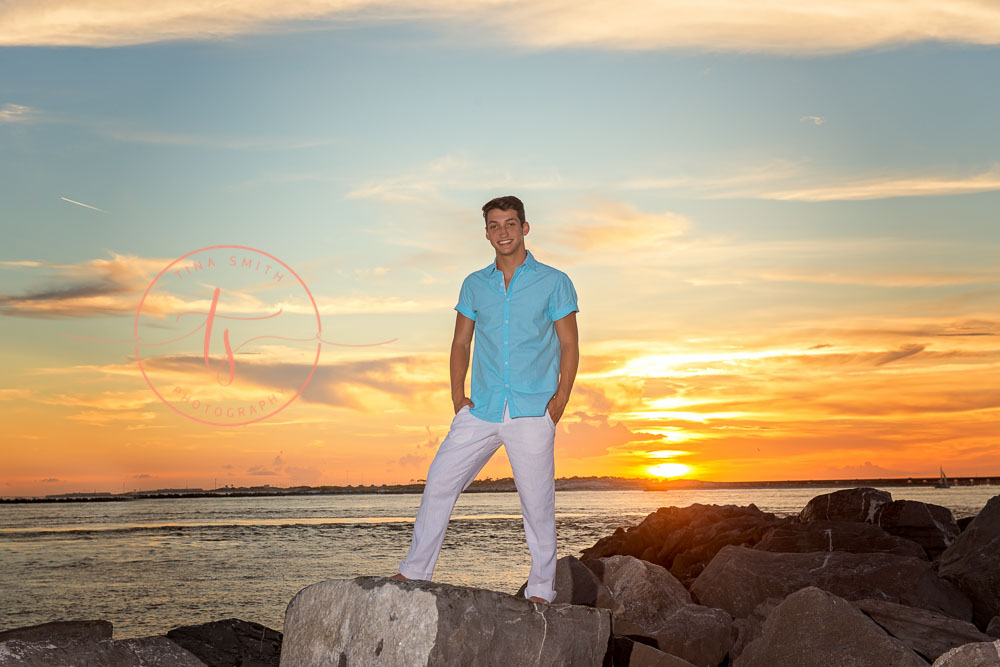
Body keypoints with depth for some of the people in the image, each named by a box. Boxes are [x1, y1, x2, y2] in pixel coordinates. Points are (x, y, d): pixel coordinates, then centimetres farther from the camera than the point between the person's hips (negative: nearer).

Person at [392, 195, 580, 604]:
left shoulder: (554, 282, 4)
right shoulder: (474, 285, 13)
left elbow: (569, 345, 2)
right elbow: (461, 343, 17)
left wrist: (560, 398, -9)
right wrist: (457, 395, 4)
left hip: (532, 413, -3)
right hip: (480, 411, 3)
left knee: (537, 502, 0)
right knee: (439, 483, -1)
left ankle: (540, 590, 13)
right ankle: (414, 572, 11)